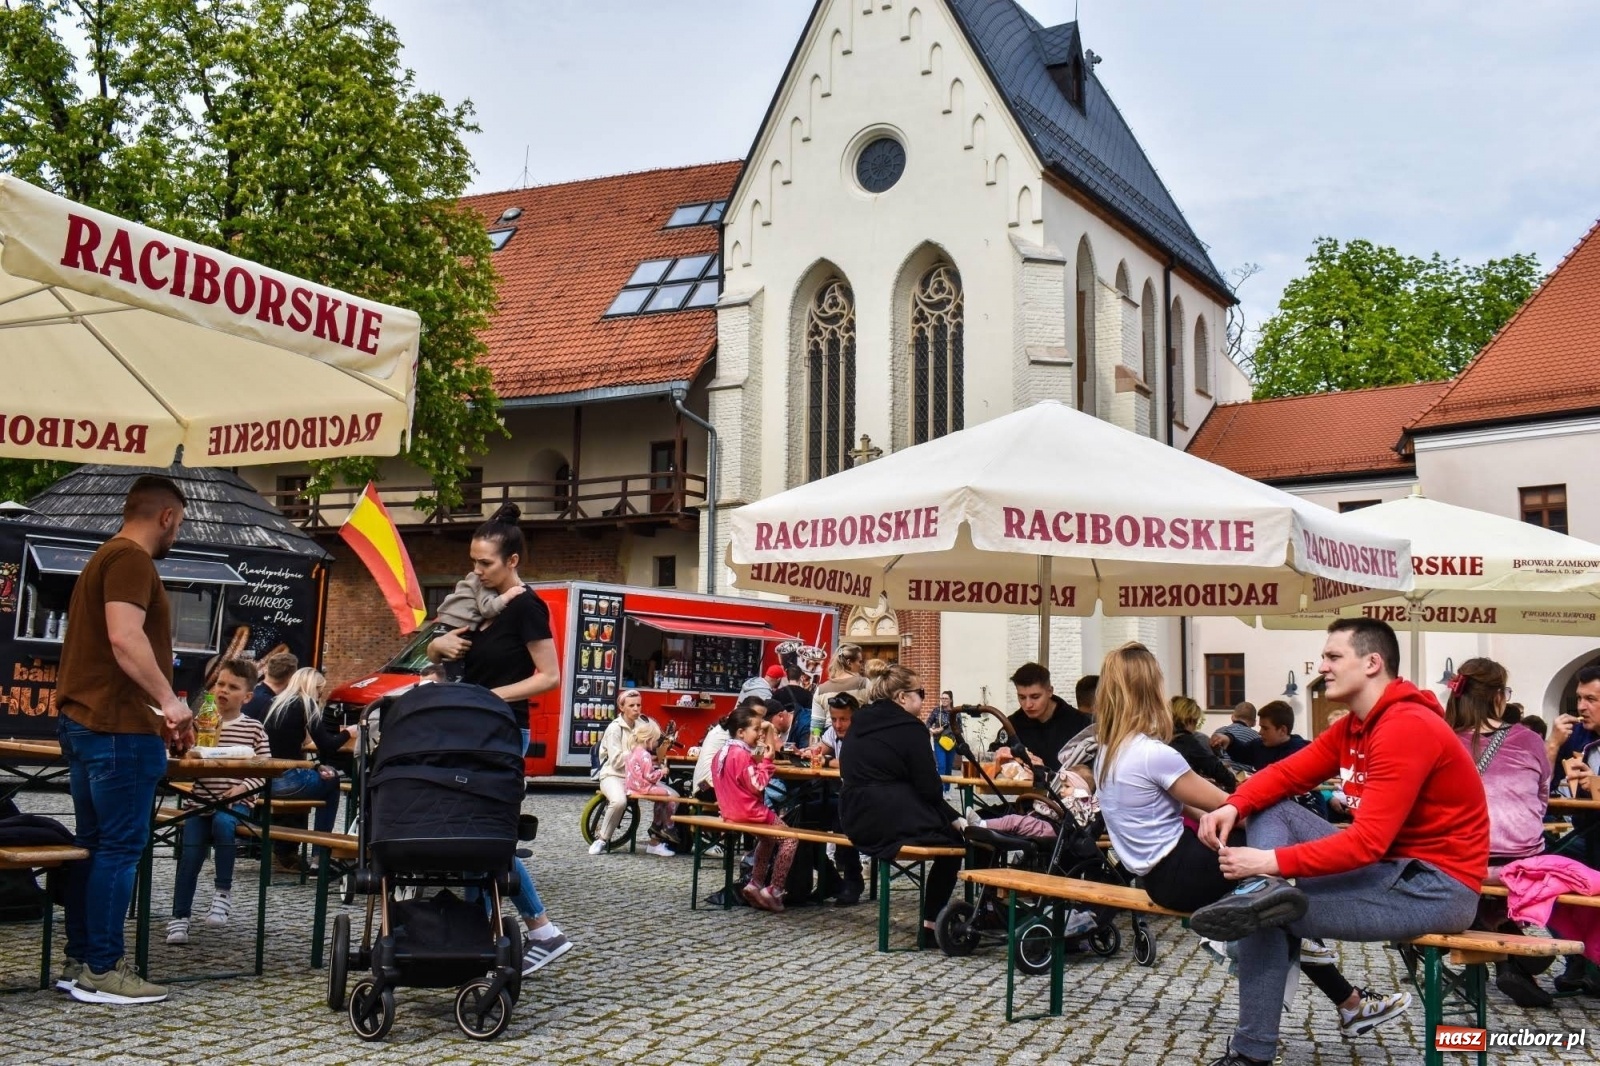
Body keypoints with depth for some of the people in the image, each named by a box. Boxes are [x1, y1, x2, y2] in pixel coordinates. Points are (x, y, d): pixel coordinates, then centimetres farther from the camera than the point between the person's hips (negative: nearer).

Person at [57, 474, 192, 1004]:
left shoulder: (106, 557, 21)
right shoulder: (131, 560, -12)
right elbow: (124, 637, -25)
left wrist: (155, 708, 34)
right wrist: (168, 700, -24)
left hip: (85, 722, 10)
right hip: (118, 728, -10)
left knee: (93, 844, 13)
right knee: (119, 848, -6)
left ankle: (80, 961, 18)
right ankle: (102, 970, -2)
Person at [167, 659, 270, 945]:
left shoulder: (254, 729, 3)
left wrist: (243, 787, -15)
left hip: (235, 803, -2)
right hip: (202, 802, 2)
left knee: (222, 822, -33)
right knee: (190, 855, -12)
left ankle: (223, 891, -17)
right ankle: (180, 917, 0)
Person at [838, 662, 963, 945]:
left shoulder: (860, 724, 12)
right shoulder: (910, 728, -10)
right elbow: (930, 788, -13)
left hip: (855, 821, 8)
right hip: (890, 822, -8)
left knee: (947, 823, 21)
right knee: (955, 837, 14)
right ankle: (930, 924, 12)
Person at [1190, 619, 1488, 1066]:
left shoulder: (1407, 728, -22)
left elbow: (1368, 842, -28)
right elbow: (1287, 774, 7)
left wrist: (1273, 862, -28)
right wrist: (1234, 805, -13)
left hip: (1434, 885, -10)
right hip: (1389, 865, 10)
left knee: (1266, 917, -12)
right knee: (1270, 810, 0)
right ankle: (1262, 894, -26)